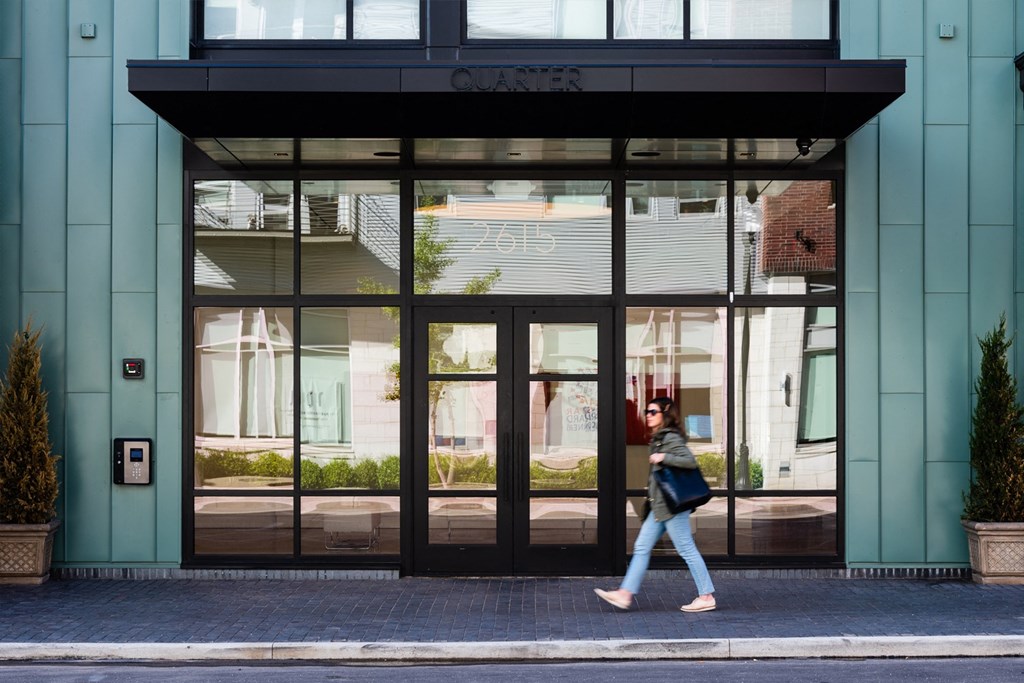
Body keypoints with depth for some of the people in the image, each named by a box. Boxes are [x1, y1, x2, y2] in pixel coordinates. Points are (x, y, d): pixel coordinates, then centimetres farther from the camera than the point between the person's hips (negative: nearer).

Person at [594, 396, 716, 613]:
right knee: (641, 547, 7)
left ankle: (706, 597, 5)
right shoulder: (658, 438, 16)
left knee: (687, 549, -3)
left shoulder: (671, 438, -12)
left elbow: (690, 461, -22)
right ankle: (625, 594, 8)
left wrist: (663, 457, -23)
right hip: (659, 505, 10)